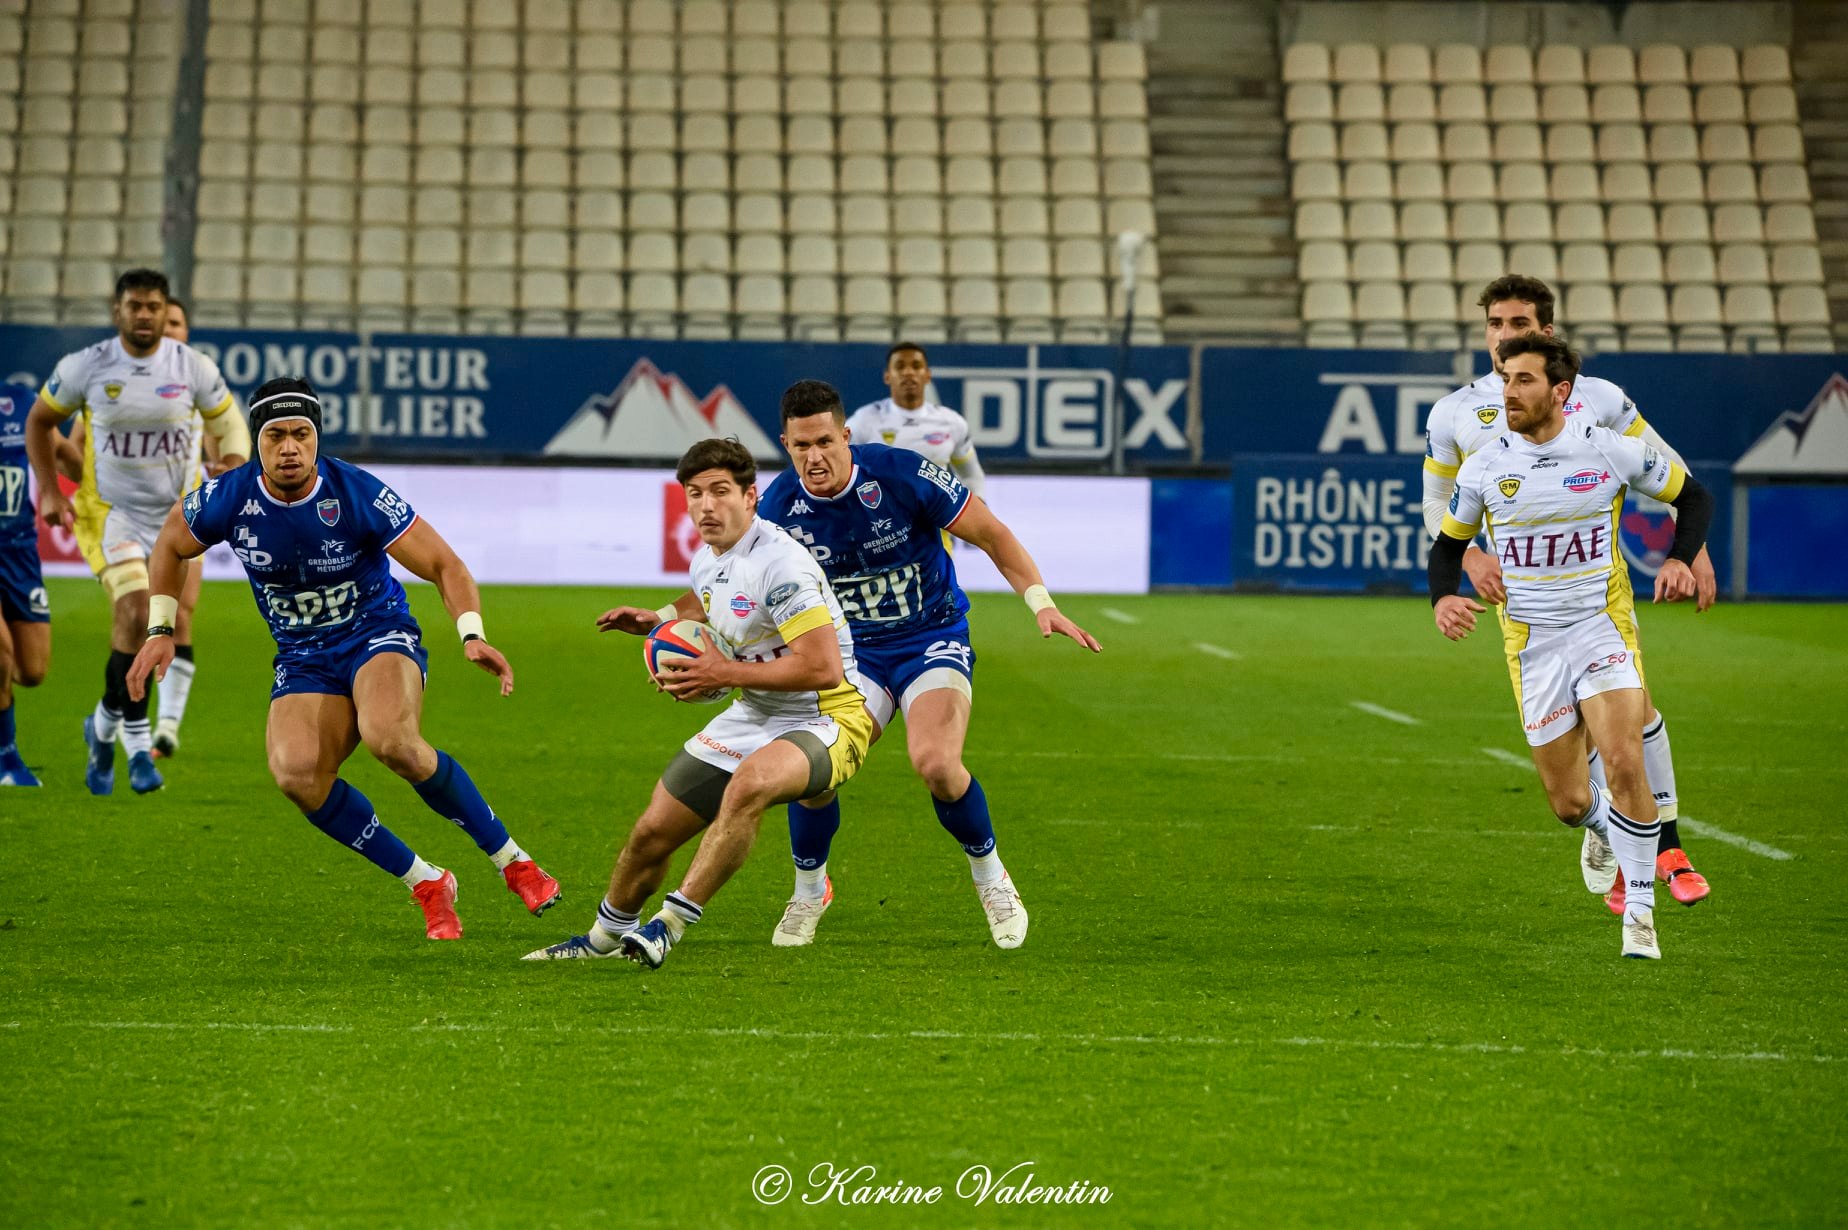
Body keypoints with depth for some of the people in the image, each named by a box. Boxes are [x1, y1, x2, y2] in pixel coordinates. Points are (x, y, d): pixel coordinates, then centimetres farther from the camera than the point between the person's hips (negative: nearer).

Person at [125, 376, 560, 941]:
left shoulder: (357, 495, -19)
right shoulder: (230, 498, -10)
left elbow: (444, 565, -12)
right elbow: (171, 544, 13)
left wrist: (473, 635, -28)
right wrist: (160, 631, 9)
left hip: (379, 635, -3)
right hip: (303, 658, 3)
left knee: (390, 738, -37)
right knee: (295, 772, -28)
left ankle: (513, 862, -19)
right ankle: (428, 885, -12)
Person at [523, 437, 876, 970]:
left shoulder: (779, 562, -23)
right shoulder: (708, 559, 5)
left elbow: (823, 668, -29)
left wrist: (725, 673, -24)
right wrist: (660, 618, 10)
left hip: (827, 719, -9)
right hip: (754, 717, 9)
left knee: (748, 784, -41)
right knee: (653, 831, 7)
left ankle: (671, 925, -33)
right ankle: (608, 933, 36)